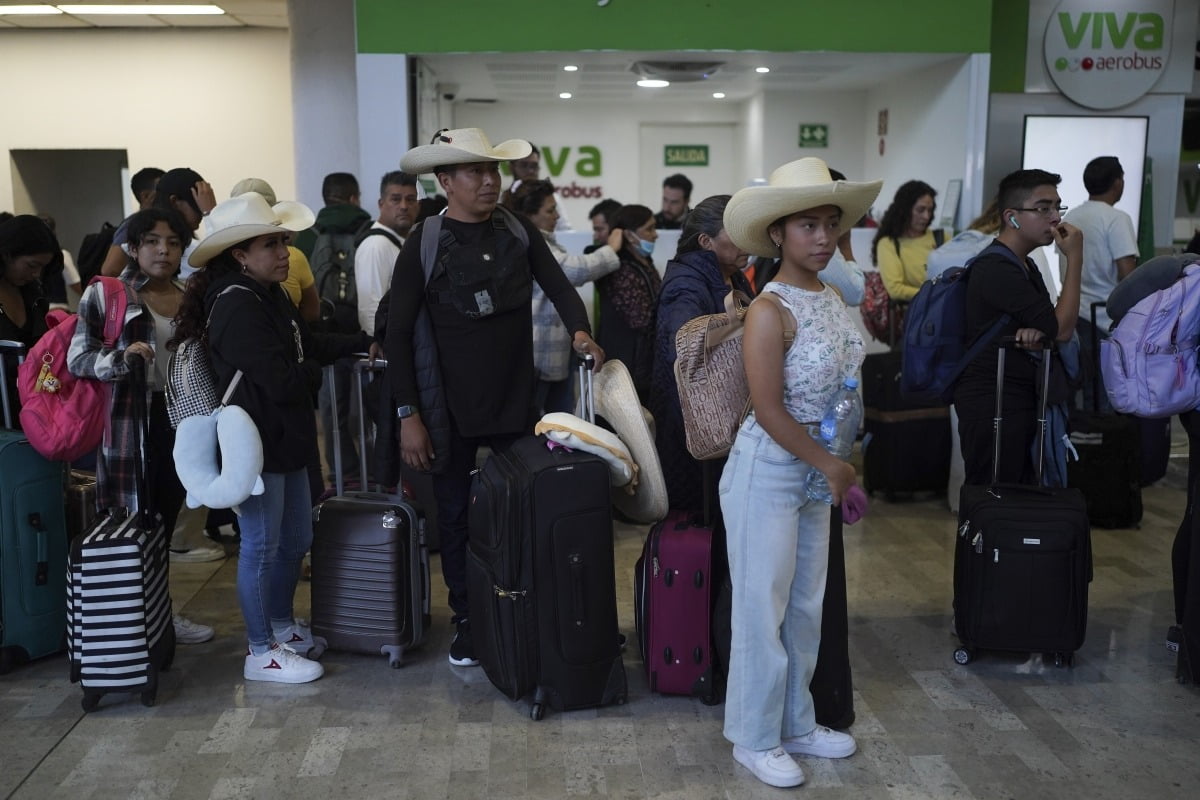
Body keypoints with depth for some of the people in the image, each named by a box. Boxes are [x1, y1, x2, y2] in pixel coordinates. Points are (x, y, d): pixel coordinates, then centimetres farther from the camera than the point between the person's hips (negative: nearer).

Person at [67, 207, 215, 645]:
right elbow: (77, 357, -9)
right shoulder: (104, 294, -4)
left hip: (180, 421, 5)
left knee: (165, 523, 12)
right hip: (129, 423, -5)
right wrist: (122, 358, -26)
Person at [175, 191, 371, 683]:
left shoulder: (269, 295, 10)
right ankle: (261, 653, 18)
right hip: (255, 444, -10)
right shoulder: (237, 306, -22)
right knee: (261, 547, 3)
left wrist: (362, 342, 8)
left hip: (286, 441, 10)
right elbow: (283, 381, -26)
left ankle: (282, 626, 39)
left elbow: (307, 346, 16)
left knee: (296, 540, 20)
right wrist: (313, 372, -5)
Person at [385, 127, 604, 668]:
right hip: (451, 410, -2)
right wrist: (409, 416, -12)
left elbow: (559, 286, 4)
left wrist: (579, 331, -18)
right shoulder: (422, 247, -8)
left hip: (515, 401, 2)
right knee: (456, 515, 9)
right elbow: (398, 334, -8)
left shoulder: (520, 233, 0)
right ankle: (466, 620, 24)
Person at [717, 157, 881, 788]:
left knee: (806, 607, 18)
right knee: (763, 610, 5)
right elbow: (769, 410, -22)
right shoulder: (770, 309, -19)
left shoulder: (831, 298, 5)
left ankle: (796, 724, 35)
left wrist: (840, 469, 9)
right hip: (767, 472, -8)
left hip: (815, 470, 8)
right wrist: (831, 466, -13)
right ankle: (755, 739, 22)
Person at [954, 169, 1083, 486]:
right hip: (992, 403, -10)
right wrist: (1075, 258, -12)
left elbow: (1052, 324, 13)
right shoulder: (996, 269, -18)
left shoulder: (1025, 266, 16)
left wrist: (1036, 329, -11)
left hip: (1021, 400, 10)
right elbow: (1062, 329, -17)